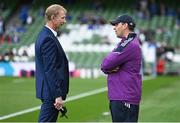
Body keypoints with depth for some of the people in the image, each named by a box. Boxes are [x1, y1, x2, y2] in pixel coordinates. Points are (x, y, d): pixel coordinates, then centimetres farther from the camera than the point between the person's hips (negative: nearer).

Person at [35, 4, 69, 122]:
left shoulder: (44, 35, 14)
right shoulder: (48, 39, -18)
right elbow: (50, 70, -23)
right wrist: (58, 96, -23)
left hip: (48, 91, 10)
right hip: (52, 92, -10)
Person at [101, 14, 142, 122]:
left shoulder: (131, 45, -15)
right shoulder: (123, 43, 19)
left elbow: (106, 64, -18)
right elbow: (105, 65, 15)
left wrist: (108, 68, 3)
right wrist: (110, 68, -6)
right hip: (116, 96, 10)